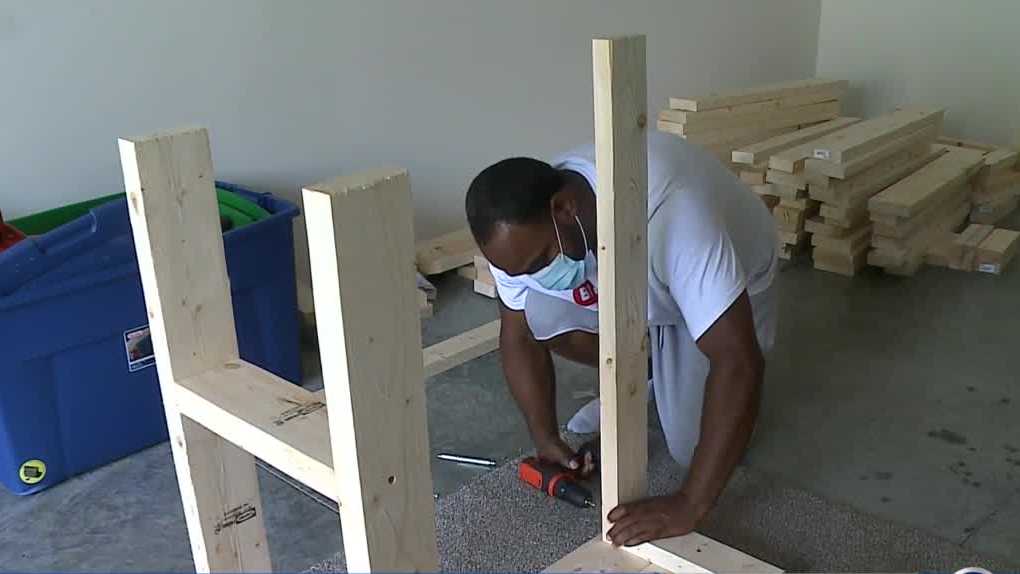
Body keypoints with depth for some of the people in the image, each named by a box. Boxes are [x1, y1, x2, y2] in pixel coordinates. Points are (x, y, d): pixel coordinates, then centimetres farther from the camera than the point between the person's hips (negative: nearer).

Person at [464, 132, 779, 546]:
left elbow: (739, 361, -44)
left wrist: (689, 505, -43)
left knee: (694, 449, -16)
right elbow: (520, 335, -9)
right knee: (541, 314, -22)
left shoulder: (665, 213, -45)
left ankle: (675, 364, 15)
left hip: (731, 285, -4)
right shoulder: (522, 231, -25)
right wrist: (545, 438, -18)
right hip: (627, 286, 5)